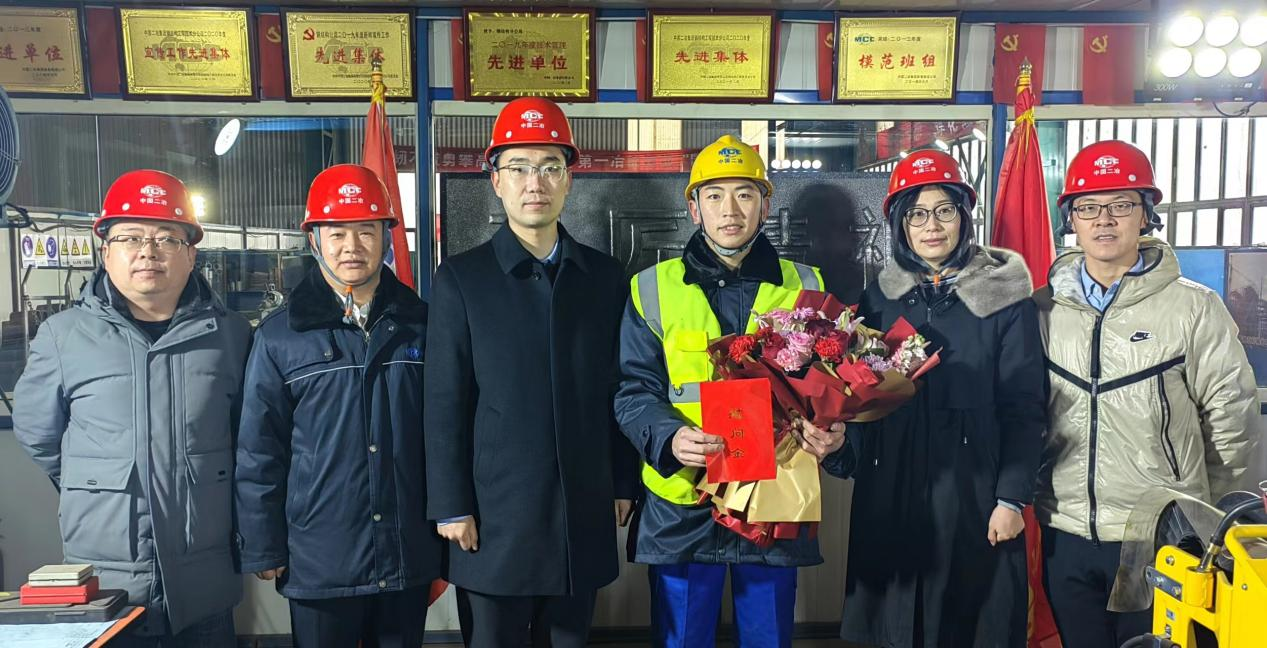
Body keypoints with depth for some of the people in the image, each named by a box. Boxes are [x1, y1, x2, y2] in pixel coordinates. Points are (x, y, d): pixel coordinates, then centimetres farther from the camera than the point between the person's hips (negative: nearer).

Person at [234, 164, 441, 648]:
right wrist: (263, 550, -1)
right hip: (318, 564, -1)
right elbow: (258, 452, -1)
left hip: (409, 558, 2)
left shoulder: (420, 323, 2)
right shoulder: (280, 336, -3)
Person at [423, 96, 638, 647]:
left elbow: (616, 391, 7)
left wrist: (622, 487, 6)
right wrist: (452, 508, -7)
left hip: (584, 515, 3)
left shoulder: (605, 276, 5)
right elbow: (444, 404, -5)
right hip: (495, 516, -2)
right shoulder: (461, 278, -3)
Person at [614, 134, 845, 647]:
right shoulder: (653, 289, 1)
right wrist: (670, 438, -21)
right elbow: (634, 391, -2)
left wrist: (832, 432, -13)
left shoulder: (804, 287, 6)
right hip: (681, 507, -1)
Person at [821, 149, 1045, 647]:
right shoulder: (878, 297, 7)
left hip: (973, 495, -2)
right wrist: (841, 452, -5)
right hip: (890, 495, 3)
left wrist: (1012, 496, -9)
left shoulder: (1004, 296, -2)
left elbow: (1024, 407, -4)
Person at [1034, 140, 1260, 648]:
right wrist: (1043, 490, 10)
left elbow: (1232, 418, -1)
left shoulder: (1194, 308, -6)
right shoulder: (1044, 309, 2)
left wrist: (1190, 504, 6)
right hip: (1065, 537, 3)